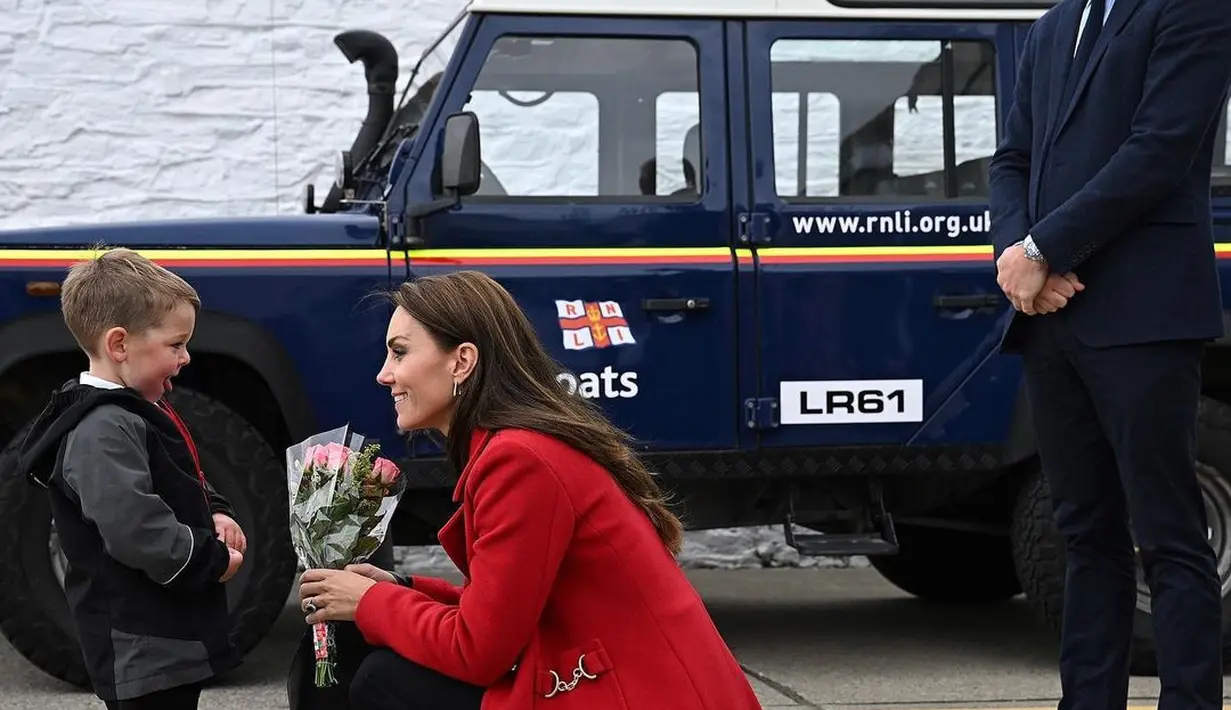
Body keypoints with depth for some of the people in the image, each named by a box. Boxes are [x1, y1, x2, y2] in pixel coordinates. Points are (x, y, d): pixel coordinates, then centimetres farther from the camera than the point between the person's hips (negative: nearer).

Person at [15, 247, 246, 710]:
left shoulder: (138, 412, 13)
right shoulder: (103, 432, -21)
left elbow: (186, 484, 27)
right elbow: (134, 531, -30)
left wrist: (214, 514, 6)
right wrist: (214, 562, -18)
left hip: (174, 635, 11)